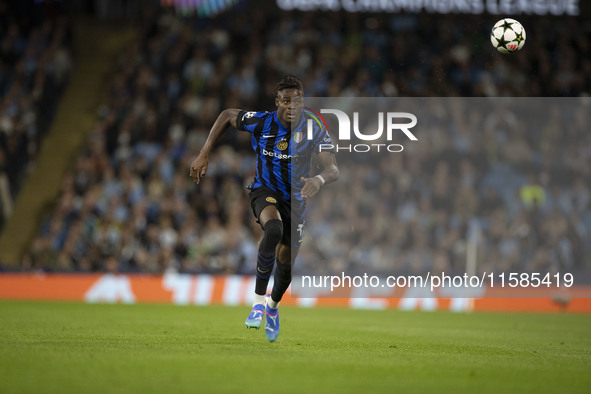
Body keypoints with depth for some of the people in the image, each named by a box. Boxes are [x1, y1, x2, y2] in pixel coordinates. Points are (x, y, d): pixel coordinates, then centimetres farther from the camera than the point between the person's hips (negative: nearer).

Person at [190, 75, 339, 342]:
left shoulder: (314, 126, -20)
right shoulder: (261, 122, -20)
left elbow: (333, 170, -25)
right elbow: (227, 115, 0)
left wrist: (319, 180, -50)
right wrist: (203, 155, -4)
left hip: (295, 198, 2)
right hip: (265, 191, -2)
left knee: (286, 260, 8)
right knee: (274, 228, -36)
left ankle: (273, 305, 44)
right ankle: (258, 301, -26)